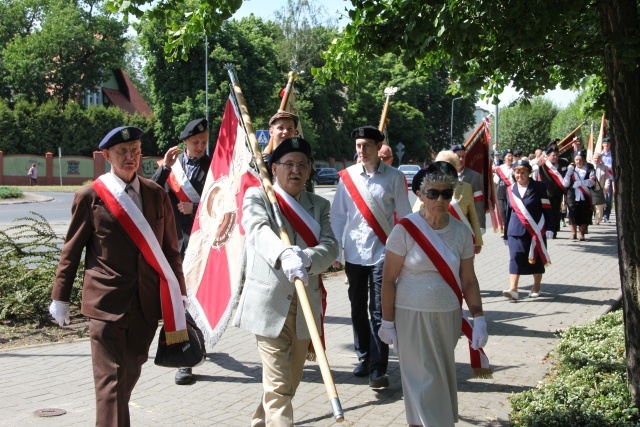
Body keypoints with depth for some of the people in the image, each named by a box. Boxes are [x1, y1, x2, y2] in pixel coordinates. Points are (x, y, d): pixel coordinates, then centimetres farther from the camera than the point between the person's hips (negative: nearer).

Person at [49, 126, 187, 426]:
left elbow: (170, 248, 11)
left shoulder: (157, 195, 7)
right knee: (111, 379, -5)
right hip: (107, 302, -4)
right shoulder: (90, 196, -3)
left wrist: (179, 293, 11)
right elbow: (72, 250, 3)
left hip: (148, 301, 4)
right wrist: (60, 297, 4)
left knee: (130, 373, 14)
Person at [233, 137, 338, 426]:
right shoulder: (257, 196, -1)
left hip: (306, 304, 5)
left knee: (291, 382, 16)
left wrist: (306, 258, -27)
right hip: (270, 304, -5)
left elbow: (330, 247, -4)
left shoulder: (319, 205, 12)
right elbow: (259, 231, -23)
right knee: (278, 386, -8)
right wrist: (285, 255, -44)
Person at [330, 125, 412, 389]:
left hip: (383, 252, -3)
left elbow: (404, 215, 3)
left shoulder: (393, 177, -2)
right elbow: (338, 215, 7)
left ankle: (378, 369, -1)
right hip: (354, 252, 3)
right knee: (358, 309, 13)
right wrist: (335, 251, 4)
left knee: (379, 312, -5)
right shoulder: (347, 176, 2)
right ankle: (364, 358, 29)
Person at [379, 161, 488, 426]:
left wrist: (478, 319, -2)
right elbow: (388, 279, -8)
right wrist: (387, 322, -7)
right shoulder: (405, 230, -12)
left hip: (449, 315, 4)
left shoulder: (461, 232, 0)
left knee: (442, 376, 13)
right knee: (424, 380, -1)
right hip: (413, 315, -4)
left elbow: (468, 280, 5)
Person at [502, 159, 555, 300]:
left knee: (536, 258, 7)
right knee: (515, 256, -10)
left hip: (536, 229, -2)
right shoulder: (511, 190, 8)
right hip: (516, 230, 2)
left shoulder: (539, 187, -1)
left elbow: (547, 209, -4)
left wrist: (550, 228, -12)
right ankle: (513, 289, -17)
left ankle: (536, 288, 23)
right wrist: (506, 233, 16)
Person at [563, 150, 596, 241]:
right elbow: (565, 184, 0)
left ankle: (581, 233, 14)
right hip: (573, 197, 1)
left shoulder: (589, 169, 3)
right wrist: (569, 172, -11)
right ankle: (573, 233, 16)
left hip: (585, 197, -1)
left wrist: (579, 183, -17)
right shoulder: (571, 168, 8)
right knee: (573, 215, 3)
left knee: (584, 216, 2)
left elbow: (592, 182, -12)